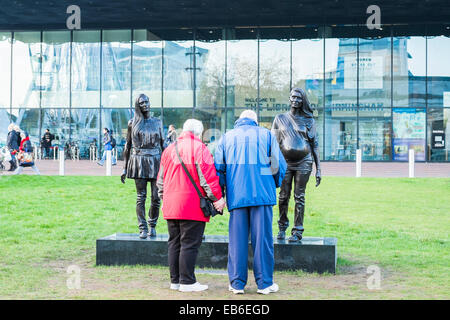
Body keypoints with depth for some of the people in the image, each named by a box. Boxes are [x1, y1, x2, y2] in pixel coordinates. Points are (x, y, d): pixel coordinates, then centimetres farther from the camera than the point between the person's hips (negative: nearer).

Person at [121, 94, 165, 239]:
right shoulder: (132, 123, 7)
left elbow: (163, 144, 13)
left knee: (156, 197, -2)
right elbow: (127, 146, 10)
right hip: (139, 162, -1)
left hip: (155, 161, 1)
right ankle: (142, 228, 3)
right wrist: (124, 168, 7)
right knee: (141, 197, -3)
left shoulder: (157, 122, 10)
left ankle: (153, 226, 15)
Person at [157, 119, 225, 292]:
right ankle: (187, 282, -1)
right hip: (192, 206, -7)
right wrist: (217, 198, -9)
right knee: (189, 244, -3)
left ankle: (175, 281, 18)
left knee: (174, 243, 12)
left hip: (171, 206, 7)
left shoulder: (169, 149, 15)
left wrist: (164, 199, 28)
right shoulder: (199, 148, -7)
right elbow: (208, 176, -13)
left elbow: (161, 179, 20)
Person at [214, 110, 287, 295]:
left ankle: (237, 283, 8)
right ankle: (265, 283, 7)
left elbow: (218, 167, 8)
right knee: (262, 238, 2)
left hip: (236, 195, 2)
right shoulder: (266, 135, 7)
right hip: (262, 194, -2)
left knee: (237, 239, 5)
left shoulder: (226, 137, 12)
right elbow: (279, 165, 3)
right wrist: (275, 185, 18)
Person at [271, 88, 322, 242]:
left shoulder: (308, 121, 8)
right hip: (285, 162, 1)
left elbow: (315, 146, 8)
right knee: (283, 196, 1)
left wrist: (318, 169, 2)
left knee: (299, 197, -2)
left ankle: (297, 231, 3)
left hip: (303, 163, -1)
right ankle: (282, 227, 17)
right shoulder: (280, 119, 9)